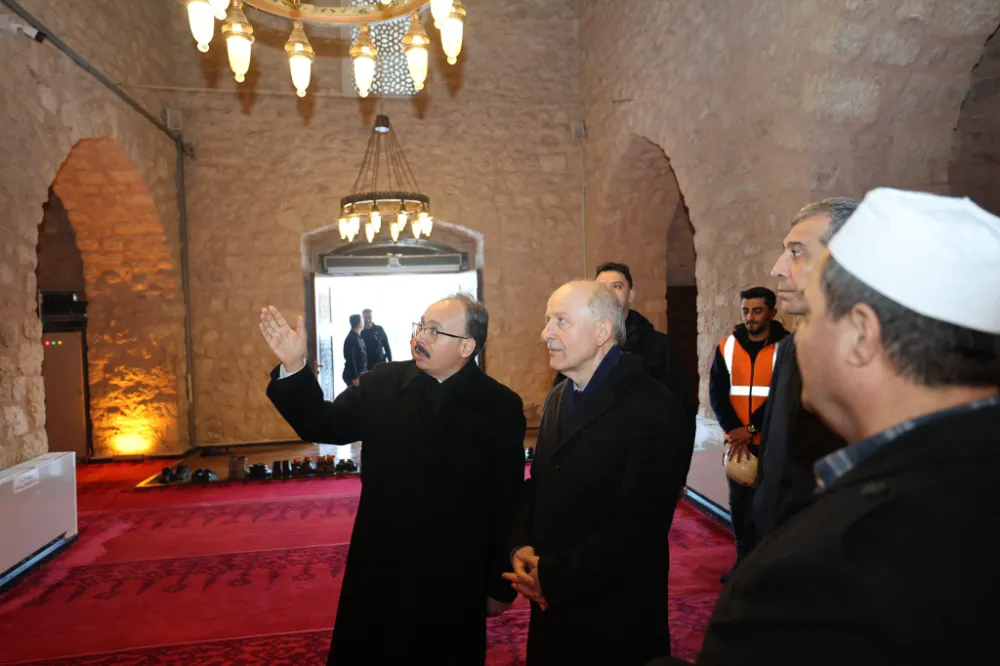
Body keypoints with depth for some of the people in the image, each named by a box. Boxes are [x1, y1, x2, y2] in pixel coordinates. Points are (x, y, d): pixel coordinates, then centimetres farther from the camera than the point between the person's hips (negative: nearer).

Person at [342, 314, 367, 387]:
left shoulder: (358, 337, 11)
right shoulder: (350, 339, -16)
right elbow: (350, 359, -19)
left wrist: (366, 371, 16)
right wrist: (355, 377, -20)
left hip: (361, 373, 9)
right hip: (354, 374, -9)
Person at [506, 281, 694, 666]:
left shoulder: (653, 409, -19)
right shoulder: (557, 399, 7)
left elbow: (638, 526, -22)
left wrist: (555, 577, -19)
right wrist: (522, 546, -4)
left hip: (615, 619, -6)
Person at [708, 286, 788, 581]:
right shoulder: (727, 346, 3)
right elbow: (717, 393, 1)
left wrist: (752, 428, -13)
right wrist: (735, 431, -10)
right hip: (736, 440, 3)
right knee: (738, 502, 8)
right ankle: (743, 558, 23)